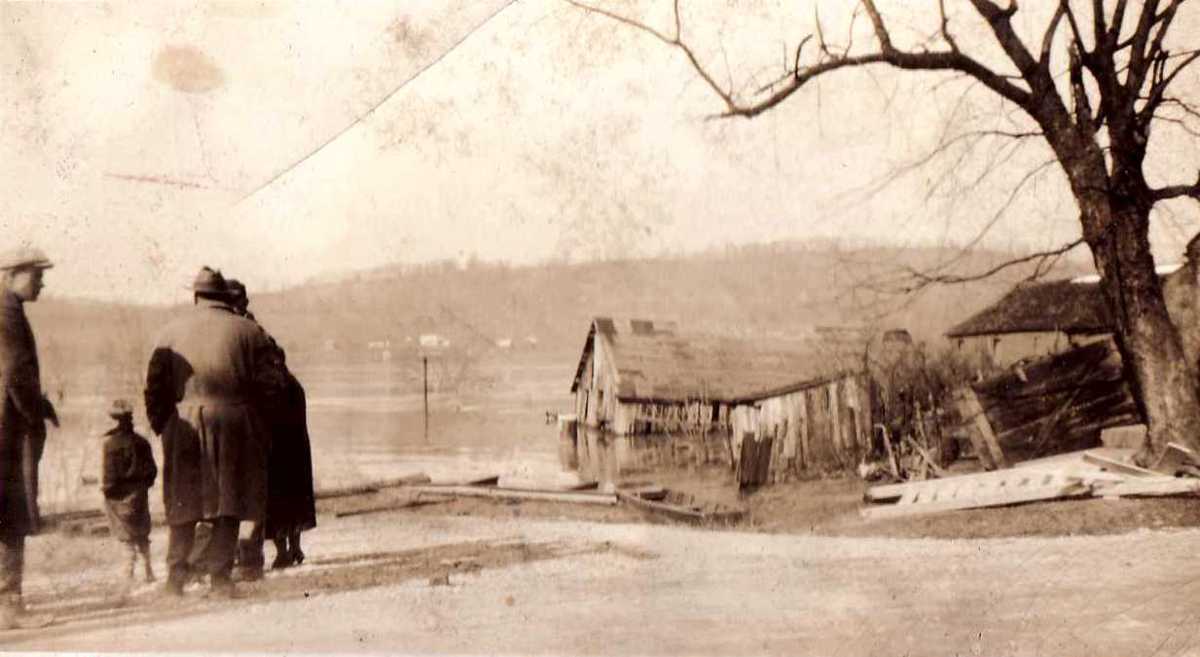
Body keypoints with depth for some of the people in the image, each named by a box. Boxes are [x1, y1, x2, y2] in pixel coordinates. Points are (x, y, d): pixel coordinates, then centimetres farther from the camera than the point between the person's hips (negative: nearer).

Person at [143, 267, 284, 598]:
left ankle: (176, 574, 11)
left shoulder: (171, 332, 7)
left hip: (184, 425, 2)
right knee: (228, 504, 4)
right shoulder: (249, 331, 2)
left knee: (183, 504, 12)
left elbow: (154, 385, 4)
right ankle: (219, 577, 2)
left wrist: (160, 425, 13)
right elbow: (271, 383, -4)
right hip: (233, 424, -2)